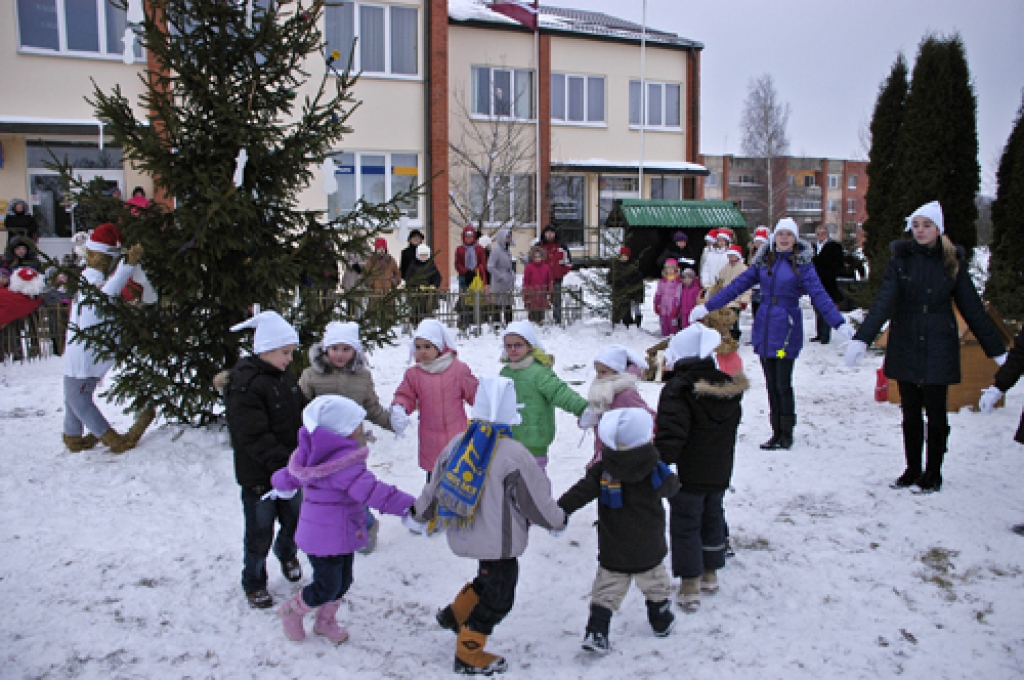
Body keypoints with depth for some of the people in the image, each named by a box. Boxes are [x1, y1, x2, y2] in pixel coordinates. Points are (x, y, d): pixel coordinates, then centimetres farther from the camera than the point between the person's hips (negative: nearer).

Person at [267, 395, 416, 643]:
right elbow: (370, 489, -35)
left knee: (343, 581, 20)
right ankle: (291, 612, 30)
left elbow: (290, 474, 20)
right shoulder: (342, 462, -27)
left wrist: (280, 488, 43)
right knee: (327, 588, 7)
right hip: (327, 538, -10)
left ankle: (325, 622, 39)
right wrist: (410, 506, -37)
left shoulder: (315, 453, 4)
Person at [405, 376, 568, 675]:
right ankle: (468, 656, 20)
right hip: (498, 543, -7)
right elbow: (536, 500, -13)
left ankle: (456, 614, 36)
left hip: (463, 536, 7)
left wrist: (419, 515, 25)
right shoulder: (514, 455, -22)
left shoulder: (458, 443, -3)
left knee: (488, 579, 29)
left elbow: (436, 485, 9)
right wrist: (558, 521, 7)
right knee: (497, 598, 10)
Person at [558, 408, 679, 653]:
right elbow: (672, 487, 8)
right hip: (649, 550, 1)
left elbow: (579, 493, -15)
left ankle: (596, 632, -3)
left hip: (612, 552, 0)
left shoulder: (602, 470, -13)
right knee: (656, 586, 23)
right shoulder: (656, 471, -12)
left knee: (606, 591, 7)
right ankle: (662, 622, 39)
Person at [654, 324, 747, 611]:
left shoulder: (678, 389, -21)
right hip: (719, 473, 6)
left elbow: (670, 435, -27)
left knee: (685, 525, 5)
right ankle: (710, 575, 36)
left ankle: (690, 588, 8)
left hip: (689, 475, -6)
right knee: (712, 518, 22)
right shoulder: (729, 386, 0)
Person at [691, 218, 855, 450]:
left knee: (783, 385, -4)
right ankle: (776, 432, 17)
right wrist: (707, 307, 8)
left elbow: (819, 296, -9)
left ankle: (787, 434, 11)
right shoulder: (764, 261, 9)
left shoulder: (802, 264, -2)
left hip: (787, 329, -4)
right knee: (771, 385, 8)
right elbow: (737, 286, 10)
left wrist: (840, 324, -20)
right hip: (764, 328, 4)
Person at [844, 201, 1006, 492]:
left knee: (935, 413, 5)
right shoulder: (901, 259, -3)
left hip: (938, 348, -1)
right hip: (905, 347, 1)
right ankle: (912, 471, 23)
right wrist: (861, 339, -28)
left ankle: (933, 475, 18)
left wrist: (997, 350, 2)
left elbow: (972, 308, 3)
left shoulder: (953, 261, -1)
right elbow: (883, 302, -15)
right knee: (910, 413, 10)